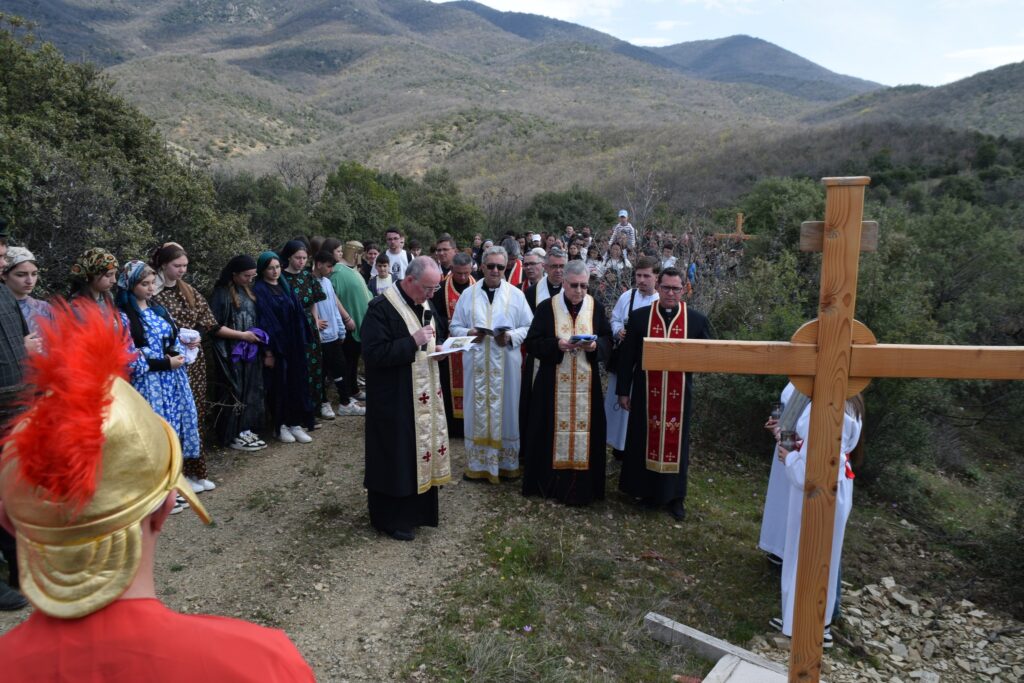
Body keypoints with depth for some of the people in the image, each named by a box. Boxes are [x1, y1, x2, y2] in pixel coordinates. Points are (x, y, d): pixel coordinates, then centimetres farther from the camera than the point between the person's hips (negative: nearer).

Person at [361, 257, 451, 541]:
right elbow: (373, 353, -23)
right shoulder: (381, 307, -17)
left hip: (425, 394, 8)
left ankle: (419, 507, 33)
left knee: (422, 448, 16)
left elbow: (439, 335, 22)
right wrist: (413, 342, -25)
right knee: (397, 456, 3)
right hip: (395, 399, -8)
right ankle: (392, 517, 19)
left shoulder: (426, 304, 8)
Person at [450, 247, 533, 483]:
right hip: (477, 362, 1)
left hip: (506, 363, -1)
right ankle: (477, 464, 18)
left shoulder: (516, 295, 2)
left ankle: (507, 463, 20)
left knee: (505, 411, 6)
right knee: (477, 412, 7)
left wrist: (511, 336, -16)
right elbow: (454, 326, 8)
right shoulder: (468, 294, 6)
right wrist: (468, 333, -12)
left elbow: (529, 328, 2)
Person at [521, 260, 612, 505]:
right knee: (552, 431, 4)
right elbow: (532, 344, -5)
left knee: (584, 431, 4)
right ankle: (549, 482, 19)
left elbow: (608, 340, 6)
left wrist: (595, 345, -16)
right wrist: (557, 344, -21)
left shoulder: (596, 308, 4)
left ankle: (580, 487, 16)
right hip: (553, 384, -1)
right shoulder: (546, 307, -2)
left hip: (586, 384, 2)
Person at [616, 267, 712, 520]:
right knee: (645, 440, 10)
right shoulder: (639, 317, -1)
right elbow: (626, 356, 2)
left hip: (679, 394, 0)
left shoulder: (697, 319, 0)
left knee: (676, 442, 9)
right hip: (646, 393, 0)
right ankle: (647, 490, 27)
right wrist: (623, 391, 1)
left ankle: (675, 495, 24)